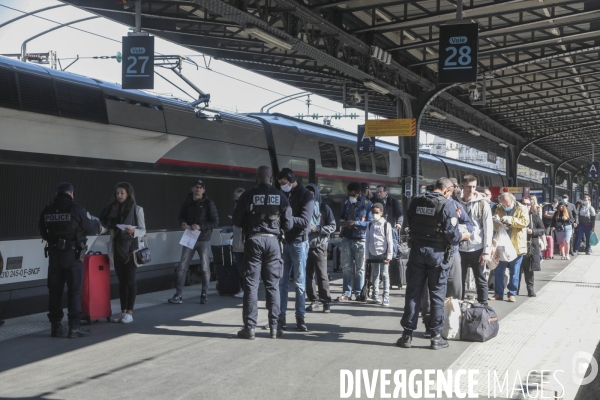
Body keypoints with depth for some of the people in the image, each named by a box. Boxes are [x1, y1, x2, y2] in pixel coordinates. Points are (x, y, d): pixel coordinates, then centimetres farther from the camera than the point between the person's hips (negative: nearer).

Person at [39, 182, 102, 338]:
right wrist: (99, 226, 20)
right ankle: (74, 327, 1)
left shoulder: (47, 211, 2)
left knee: (55, 291, 11)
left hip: (54, 254, 4)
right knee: (74, 291, 2)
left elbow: (43, 232, 9)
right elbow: (91, 228, -2)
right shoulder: (76, 209, -10)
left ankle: (56, 326, 15)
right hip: (72, 254, -4)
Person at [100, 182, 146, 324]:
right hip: (117, 248, 4)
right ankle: (123, 311, 14)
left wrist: (133, 231, -26)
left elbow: (143, 230, -7)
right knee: (121, 281, 8)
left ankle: (130, 312, 4)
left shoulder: (137, 209, -5)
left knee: (130, 280, -1)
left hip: (131, 249, -4)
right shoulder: (113, 208, 7)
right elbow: (104, 221, 17)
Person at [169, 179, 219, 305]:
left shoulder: (208, 203, -6)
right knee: (182, 267, -3)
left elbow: (215, 221, -8)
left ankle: (204, 295, 16)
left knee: (205, 268, 4)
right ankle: (178, 295, 1)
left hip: (204, 240, -2)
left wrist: (200, 227, -20)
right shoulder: (187, 202, 4)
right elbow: (181, 216, 15)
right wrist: (183, 223, -8)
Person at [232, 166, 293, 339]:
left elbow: (236, 221, -1)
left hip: (253, 240, -2)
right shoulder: (281, 197, 2)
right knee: (273, 285, 8)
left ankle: (249, 327, 1)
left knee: (251, 285, 3)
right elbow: (288, 224, 3)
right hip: (272, 241, 2)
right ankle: (274, 327, 10)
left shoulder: (248, 195, -4)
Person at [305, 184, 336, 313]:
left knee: (322, 274, -5)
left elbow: (332, 226, 2)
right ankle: (313, 301, 9)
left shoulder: (324, 208, 5)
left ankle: (326, 301, 0)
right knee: (308, 274, 2)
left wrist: (317, 228, -10)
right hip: (305, 245, 3)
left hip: (319, 246, -3)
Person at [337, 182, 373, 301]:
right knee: (347, 267, 4)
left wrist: (355, 223, -19)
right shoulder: (347, 203, 11)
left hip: (360, 240, -4)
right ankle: (346, 293, 7)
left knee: (360, 268, 4)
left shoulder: (367, 204, -5)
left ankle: (359, 293, 11)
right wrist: (342, 222, -2)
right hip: (347, 239, 4)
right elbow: (341, 216, 21)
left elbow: (370, 222, -10)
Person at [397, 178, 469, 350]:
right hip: (437, 252, -3)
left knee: (413, 292, 8)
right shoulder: (447, 205, -11)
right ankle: (436, 337, 10)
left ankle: (407, 334, 11)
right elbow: (452, 234, -13)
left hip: (417, 250, 3)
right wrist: (464, 235, 6)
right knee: (437, 295, 6)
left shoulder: (416, 202, 3)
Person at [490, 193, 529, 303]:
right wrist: (496, 221, -16)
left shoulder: (521, 209, -3)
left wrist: (511, 220, -28)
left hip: (516, 245, -3)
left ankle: (512, 294, 14)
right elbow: (495, 226, 8)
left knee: (514, 272, 5)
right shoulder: (499, 209, 7)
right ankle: (499, 293, 15)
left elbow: (525, 221, -17)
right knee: (498, 271, 6)